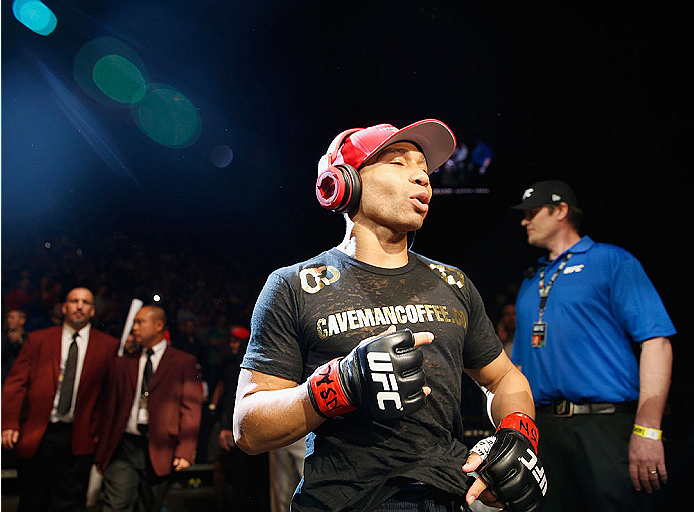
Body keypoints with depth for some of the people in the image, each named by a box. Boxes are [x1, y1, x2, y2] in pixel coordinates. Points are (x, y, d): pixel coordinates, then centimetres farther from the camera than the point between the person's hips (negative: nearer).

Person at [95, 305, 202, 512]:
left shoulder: (184, 362, 4)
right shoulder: (123, 363, 14)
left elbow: (191, 408, -1)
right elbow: (111, 409, 14)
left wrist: (185, 452, -11)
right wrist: (102, 453, 9)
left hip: (160, 452, -2)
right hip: (124, 447, 2)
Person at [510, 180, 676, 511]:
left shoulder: (612, 261, 1)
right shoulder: (530, 284, 21)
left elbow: (655, 340, -9)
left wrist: (647, 430, -18)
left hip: (605, 422, -6)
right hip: (544, 429, 6)